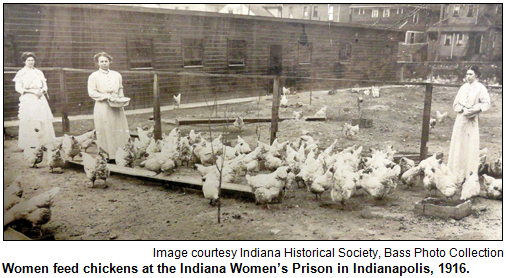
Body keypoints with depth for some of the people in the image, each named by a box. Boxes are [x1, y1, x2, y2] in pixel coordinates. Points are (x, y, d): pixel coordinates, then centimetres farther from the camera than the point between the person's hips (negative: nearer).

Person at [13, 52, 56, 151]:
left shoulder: (39, 72, 15)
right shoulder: (21, 73, 3)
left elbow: (45, 85, 15)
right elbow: (18, 88, -4)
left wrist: (42, 91, -8)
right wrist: (32, 91, -13)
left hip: (40, 99, 4)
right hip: (28, 100, -4)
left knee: (43, 121, -2)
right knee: (28, 122, -8)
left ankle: (43, 143, 2)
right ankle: (24, 145, -3)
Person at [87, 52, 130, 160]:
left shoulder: (117, 75, 16)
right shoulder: (94, 76, 3)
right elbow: (91, 92, -5)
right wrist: (106, 97, -15)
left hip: (117, 107, 4)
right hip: (102, 108, -4)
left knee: (120, 130, 0)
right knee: (105, 133, -4)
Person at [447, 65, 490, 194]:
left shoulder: (480, 88, -2)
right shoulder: (463, 87, 12)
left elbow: (486, 103, -12)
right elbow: (456, 103, 10)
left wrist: (471, 111, -17)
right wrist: (463, 110, -8)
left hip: (471, 122, -5)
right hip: (460, 120, 5)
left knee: (471, 147, -5)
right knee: (457, 147, 5)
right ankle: (456, 175, 10)